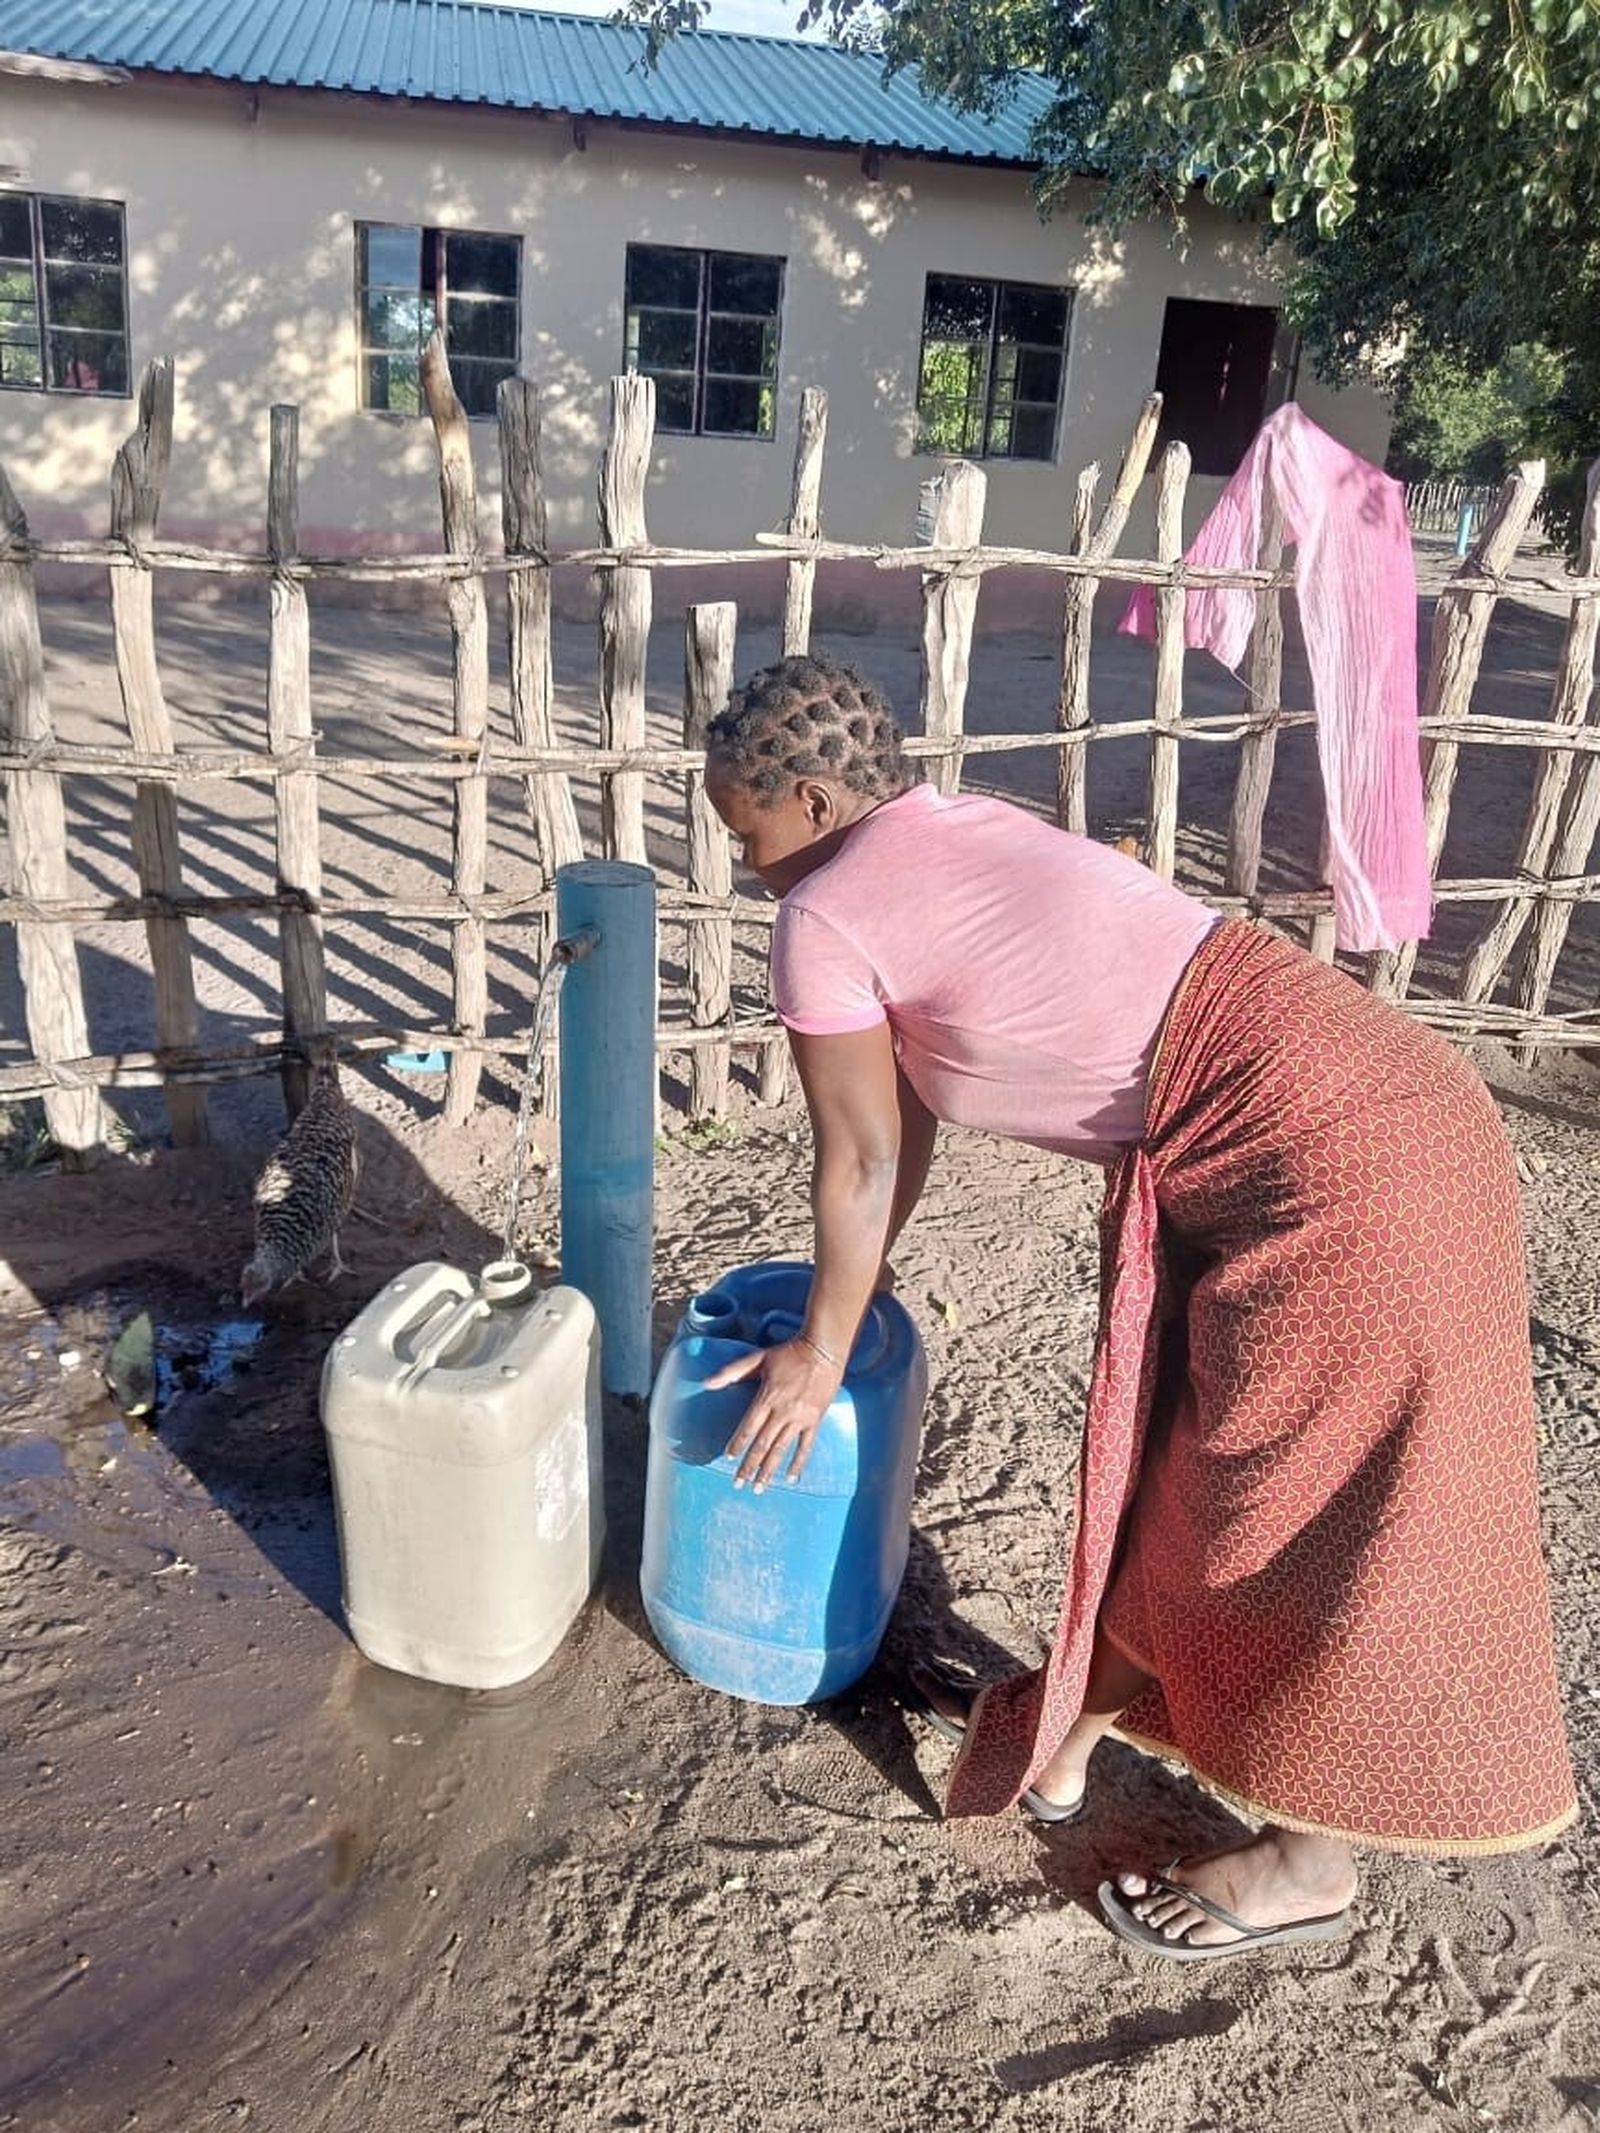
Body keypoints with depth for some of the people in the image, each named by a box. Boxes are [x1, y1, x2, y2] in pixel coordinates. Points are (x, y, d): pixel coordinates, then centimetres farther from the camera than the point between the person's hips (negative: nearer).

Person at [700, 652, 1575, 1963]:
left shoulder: (825, 918, -9)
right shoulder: (948, 836, 17)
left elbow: (861, 1159, 0)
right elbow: (914, 1103, 23)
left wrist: (821, 1354, 14)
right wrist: (856, 1284, 31)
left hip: (1331, 1176, -9)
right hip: (1364, 1103, 9)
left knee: (1296, 1513, 9)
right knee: (1167, 1454, 20)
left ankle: (1307, 1863, 34)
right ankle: (1063, 1738, 40)